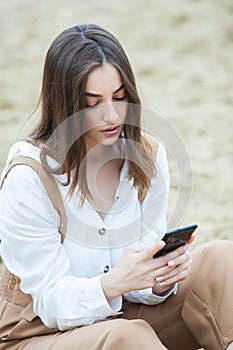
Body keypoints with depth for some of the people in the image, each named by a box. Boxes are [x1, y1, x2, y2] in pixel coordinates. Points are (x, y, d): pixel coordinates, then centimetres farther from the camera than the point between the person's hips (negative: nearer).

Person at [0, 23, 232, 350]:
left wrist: (161, 280, -26)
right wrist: (113, 283, -37)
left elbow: (143, 290, -1)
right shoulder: (27, 178, -20)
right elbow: (53, 302, -17)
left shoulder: (148, 155, -4)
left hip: (124, 314, 5)